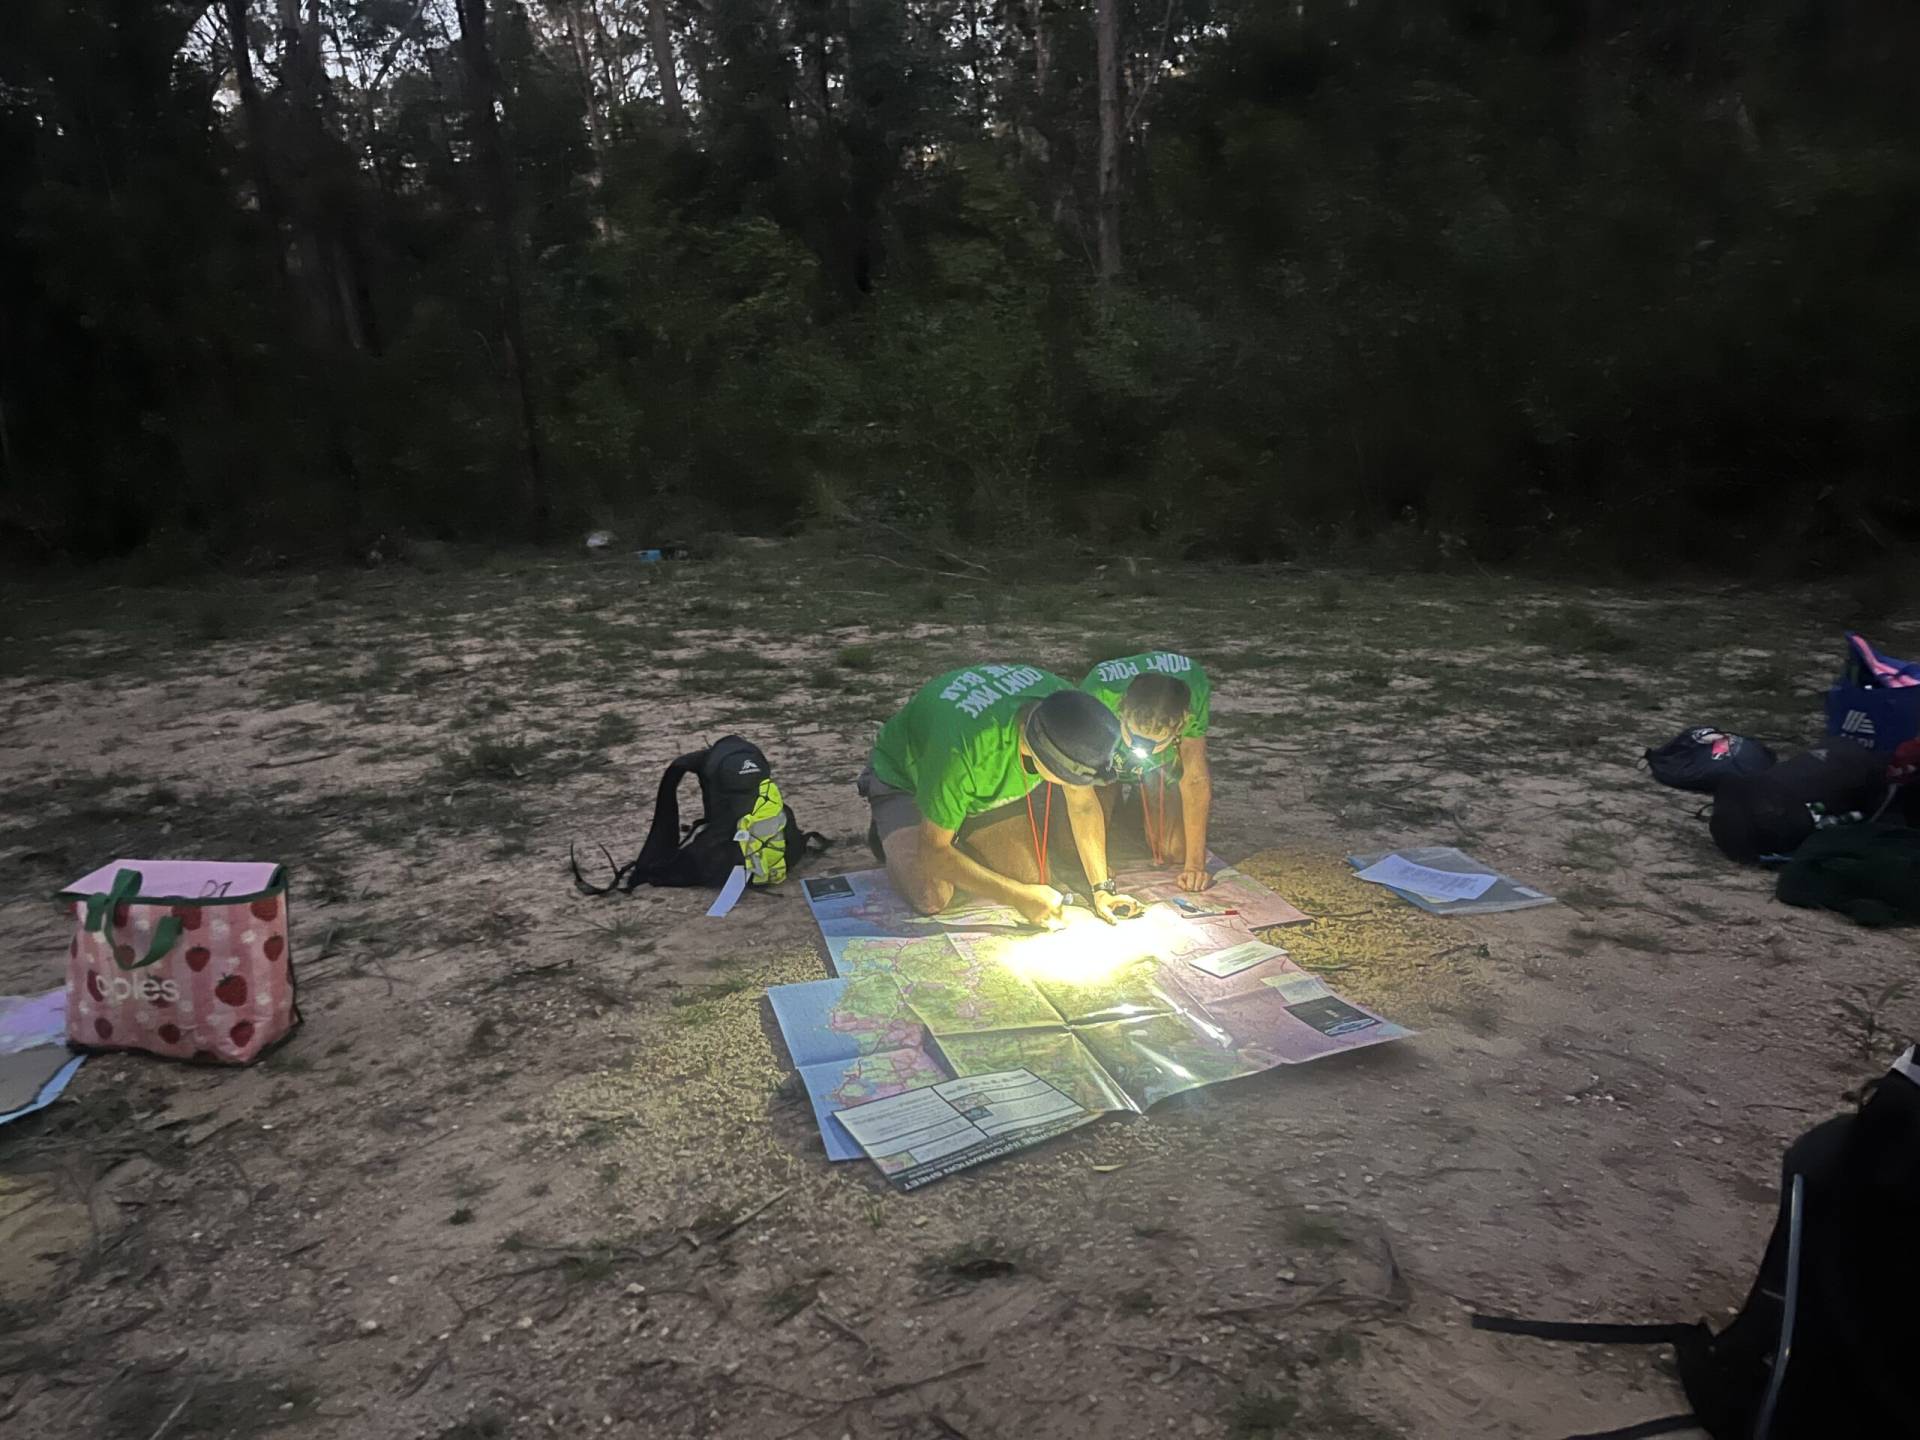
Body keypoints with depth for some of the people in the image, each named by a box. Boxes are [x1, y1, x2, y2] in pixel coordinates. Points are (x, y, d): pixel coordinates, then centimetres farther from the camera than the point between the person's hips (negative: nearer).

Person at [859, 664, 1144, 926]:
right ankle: (889, 837, 9)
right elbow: (932, 852, -32)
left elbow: (1083, 804, -11)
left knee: (1031, 877, -8)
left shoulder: (1066, 709, -28)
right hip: (907, 779, -5)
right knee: (932, 899, -24)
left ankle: (961, 835, 19)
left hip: (987, 779, 5)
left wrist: (1102, 889, -15)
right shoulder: (962, 750, -45)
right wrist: (1019, 896, -31)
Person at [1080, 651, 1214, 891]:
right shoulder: (1097, 698, -44)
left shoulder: (1195, 690, -38)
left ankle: (1141, 816, 23)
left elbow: (1195, 778, -29)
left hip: (1164, 764, 1)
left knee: (1175, 852, -10)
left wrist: (1195, 863, -29)